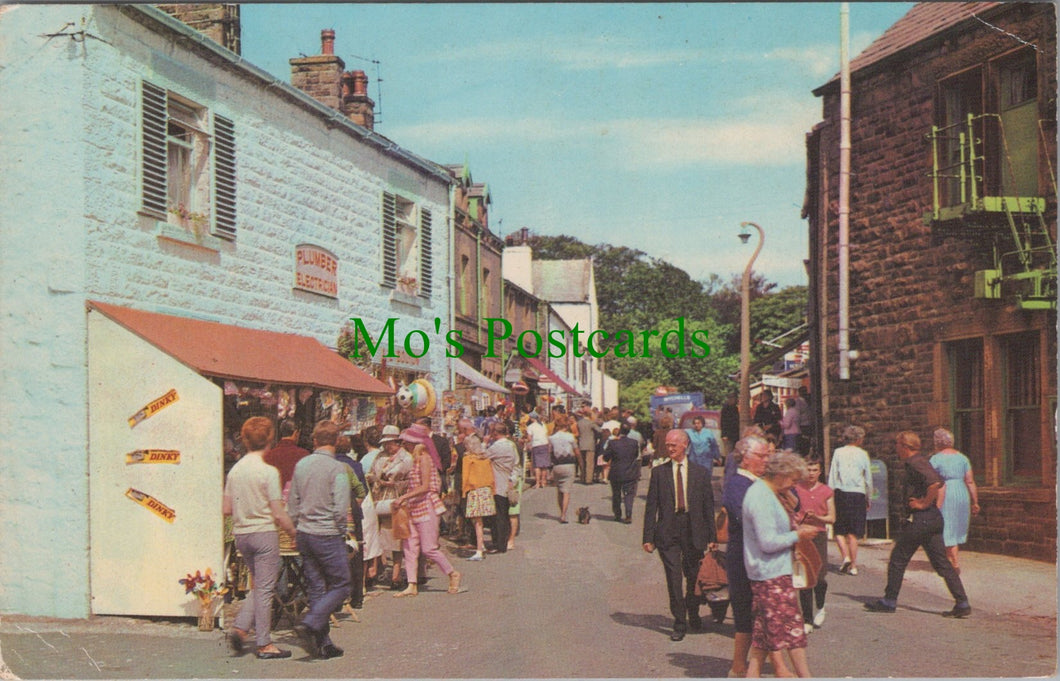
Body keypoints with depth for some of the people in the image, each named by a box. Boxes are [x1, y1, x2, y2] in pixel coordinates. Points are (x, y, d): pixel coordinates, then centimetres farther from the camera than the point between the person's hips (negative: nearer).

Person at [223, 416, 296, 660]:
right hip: (264, 533, -6)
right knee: (265, 588, 1)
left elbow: (226, 509, 8)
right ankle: (264, 644, 7)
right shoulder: (268, 472, -13)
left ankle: (240, 627, 6)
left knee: (258, 585, 20)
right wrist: (295, 532, -1)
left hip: (241, 534, 6)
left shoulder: (234, 470, 5)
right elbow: (278, 514, -14)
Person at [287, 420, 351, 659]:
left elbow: (292, 503, 12)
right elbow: (341, 509, -17)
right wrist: (341, 531, -1)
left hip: (304, 535, 7)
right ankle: (310, 624, -13)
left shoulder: (301, 465, 6)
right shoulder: (337, 468, -13)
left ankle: (323, 643, 13)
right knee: (340, 586, 4)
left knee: (316, 589, 11)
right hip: (328, 535, -6)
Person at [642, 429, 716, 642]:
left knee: (693, 577, 11)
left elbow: (708, 506, 6)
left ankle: (693, 615, 34)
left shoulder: (701, 473, 4)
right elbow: (651, 506, 3)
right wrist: (648, 537, -3)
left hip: (694, 531, 1)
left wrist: (712, 536, 3)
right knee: (674, 578, -4)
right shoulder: (658, 472, 4)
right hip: (667, 532, -1)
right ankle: (679, 622, 6)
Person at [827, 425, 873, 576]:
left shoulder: (838, 453, 0)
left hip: (841, 493, -1)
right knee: (853, 532, 7)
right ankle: (853, 566, 7)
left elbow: (832, 475, -3)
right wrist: (869, 499, 16)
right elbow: (868, 478, 6)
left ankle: (846, 556, -10)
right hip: (858, 494, 1)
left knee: (839, 530, 10)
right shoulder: (863, 454, 1)